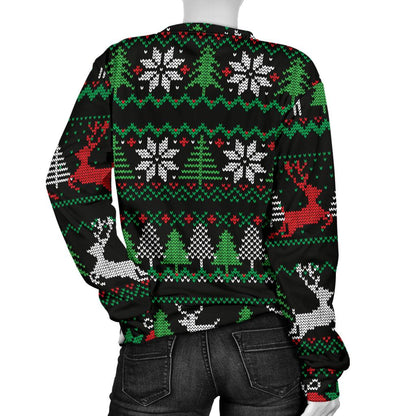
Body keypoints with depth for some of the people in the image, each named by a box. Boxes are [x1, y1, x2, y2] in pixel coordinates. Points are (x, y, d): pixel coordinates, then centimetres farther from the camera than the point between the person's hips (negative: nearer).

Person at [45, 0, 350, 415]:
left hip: (159, 346, 0)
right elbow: (306, 221, -9)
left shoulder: (120, 61, 0)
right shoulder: (293, 70, -5)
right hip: (268, 343, 1)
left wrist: (124, 295, -6)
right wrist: (321, 367, -4)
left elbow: (71, 179, -11)